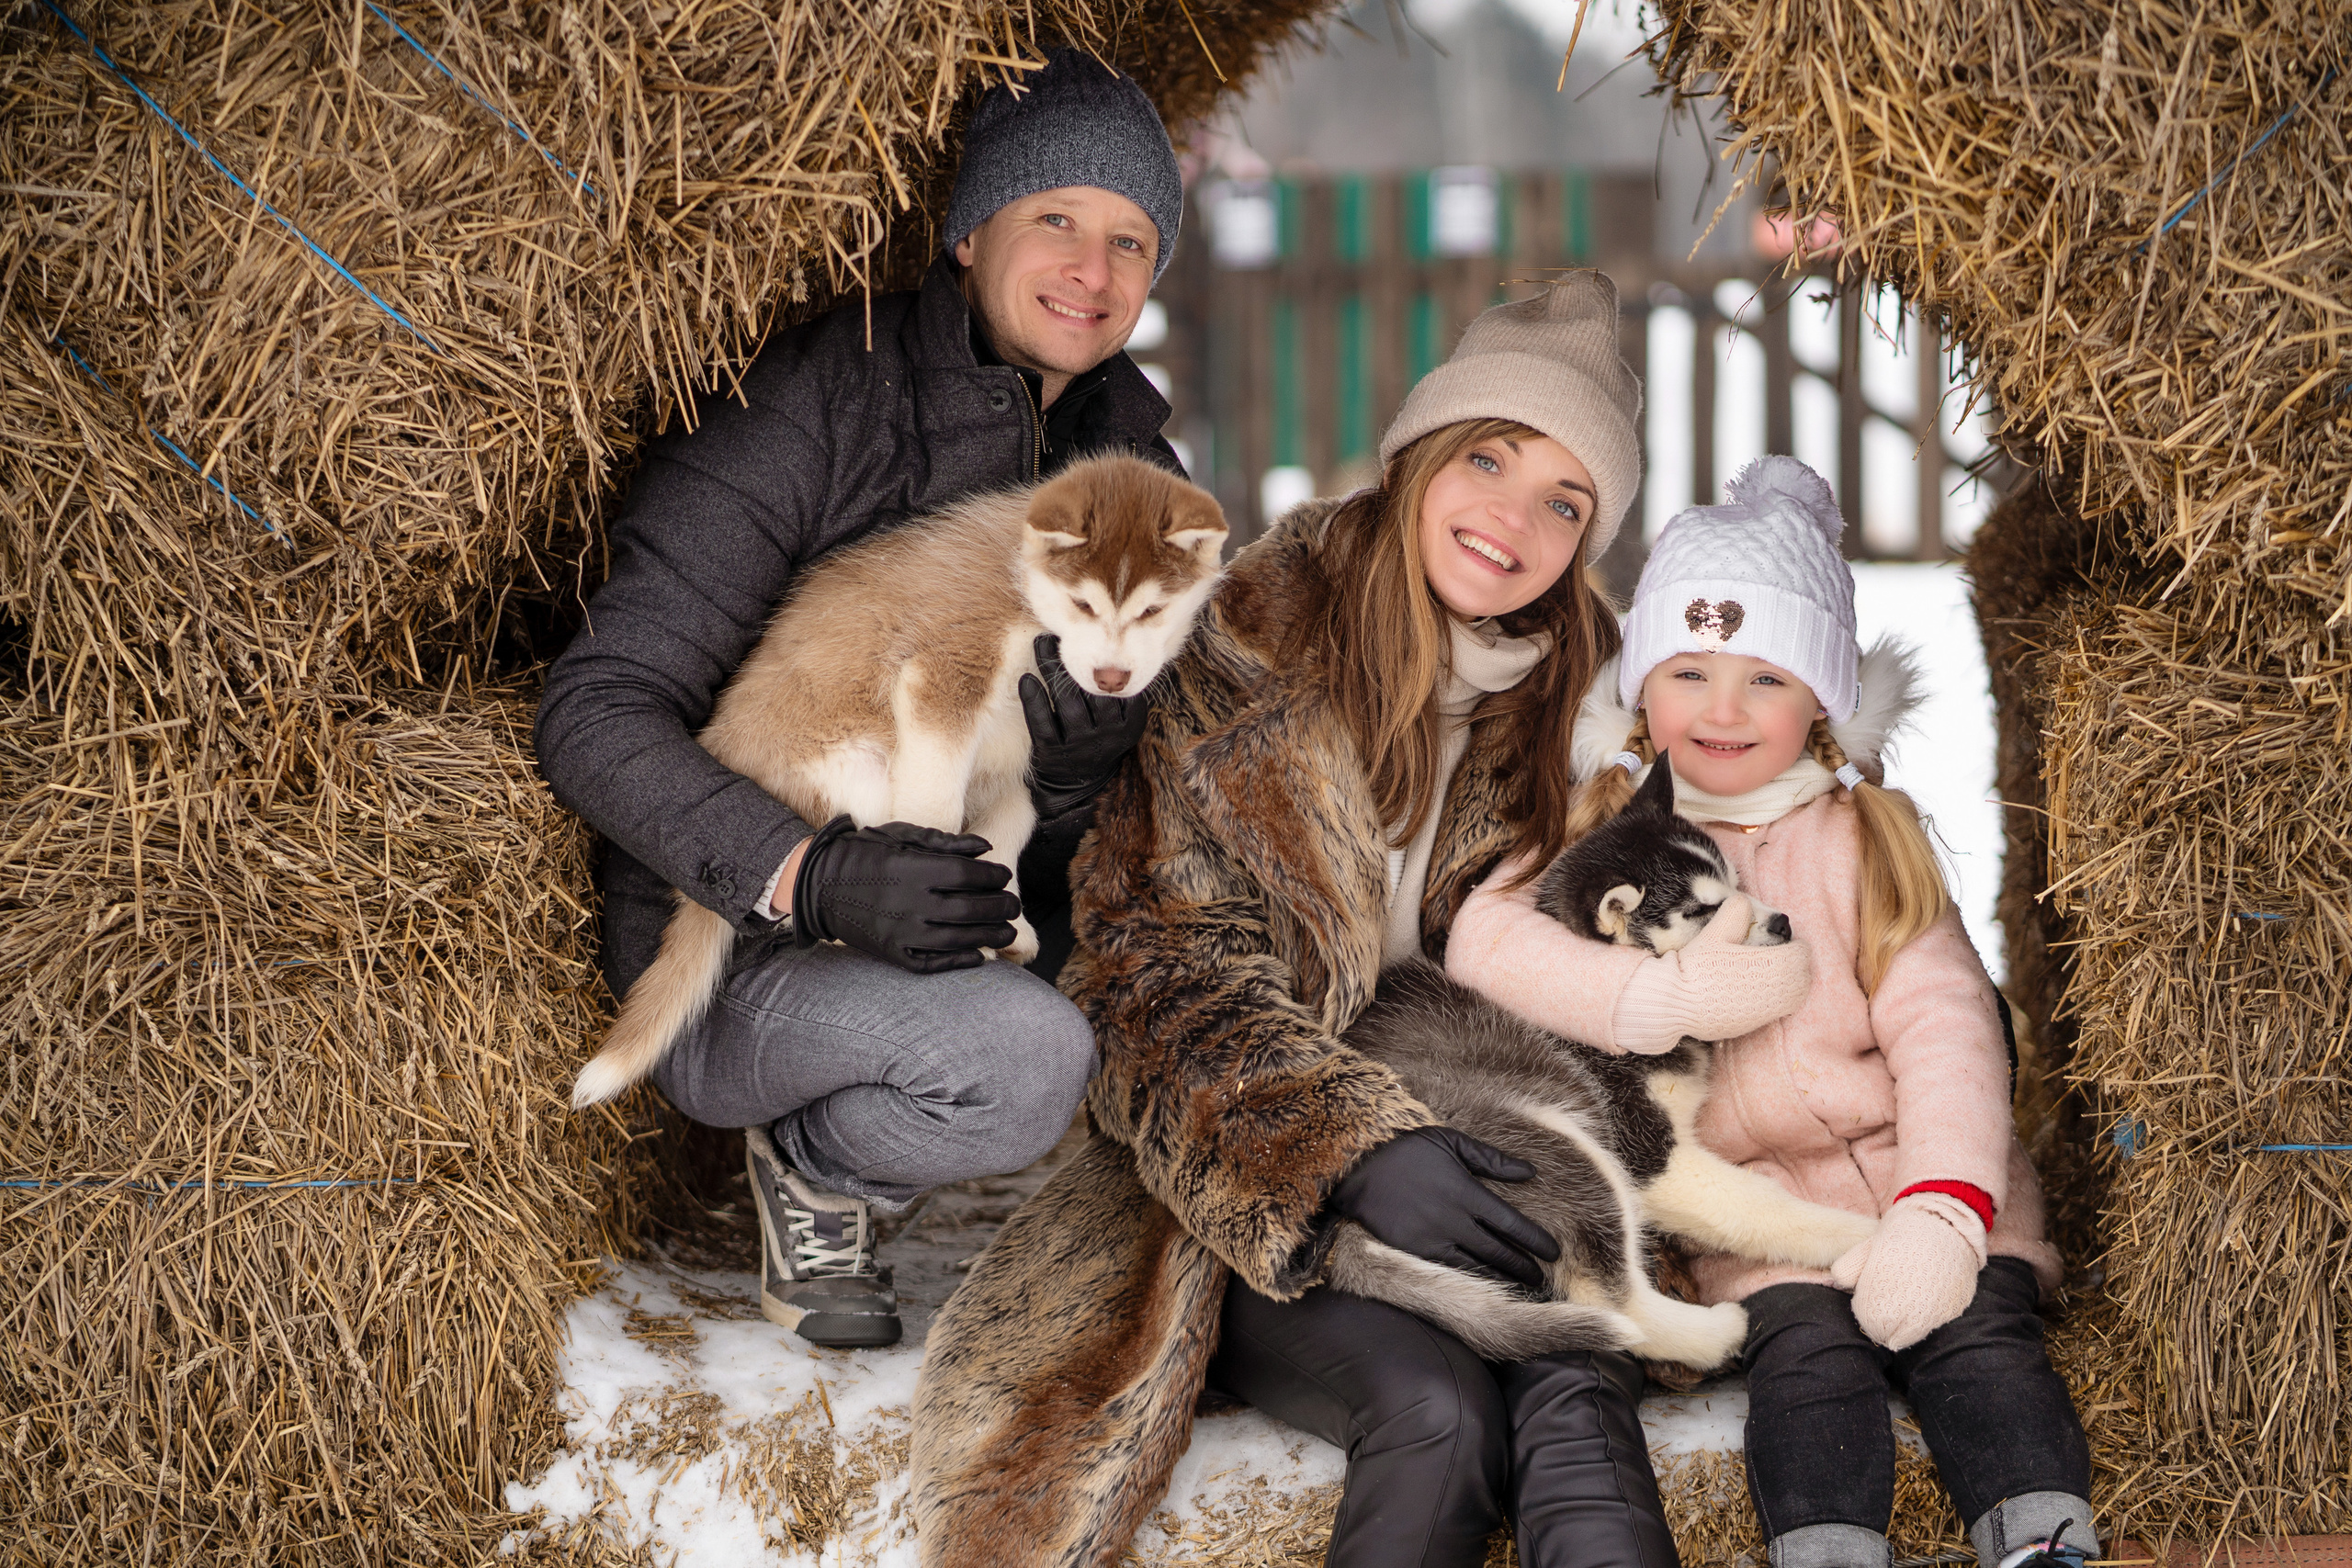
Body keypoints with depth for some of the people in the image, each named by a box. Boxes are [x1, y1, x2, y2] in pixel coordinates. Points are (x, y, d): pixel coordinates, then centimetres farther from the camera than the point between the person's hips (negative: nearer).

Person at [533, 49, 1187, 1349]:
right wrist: (806, 878, -37)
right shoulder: (810, 412, -17)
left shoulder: (1122, 446, 5)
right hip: (729, 956, -8)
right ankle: (808, 1158, 1)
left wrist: (1092, 730, -19)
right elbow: (597, 714, -22)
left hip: (969, 936, 8)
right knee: (1024, 1059, -33)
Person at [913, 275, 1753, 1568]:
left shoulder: (1576, 697, 9)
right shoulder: (1242, 657, -4)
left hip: (1474, 1162, 4)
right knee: (1438, 1410, -31)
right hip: (1237, 1194, -3)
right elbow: (1166, 965, -10)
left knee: (1577, 1391, -29)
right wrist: (1348, 1153, -25)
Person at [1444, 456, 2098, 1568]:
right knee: (1809, 1350, -26)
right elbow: (1484, 939, -9)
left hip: (1932, 1189, 0)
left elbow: (1942, 1023, -7)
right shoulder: (1615, 836, 7)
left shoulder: (1863, 838, 3)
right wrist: (1660, 997, -20)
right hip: (1758, 1201, 0)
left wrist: (1939, 1212, -23)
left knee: (1978, 1341, -23)